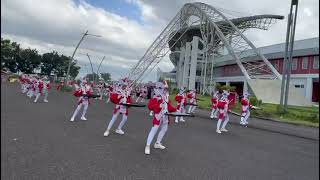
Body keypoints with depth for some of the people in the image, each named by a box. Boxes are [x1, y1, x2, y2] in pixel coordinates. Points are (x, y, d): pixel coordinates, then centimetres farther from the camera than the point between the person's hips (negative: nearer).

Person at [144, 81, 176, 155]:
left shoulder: (166, 97, 10)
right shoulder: (155, 98, -13)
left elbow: (169, 106, 15)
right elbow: (150, 106, -20)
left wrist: (175, 109, 2)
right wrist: (159, 106, -29)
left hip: (165, 116, 9)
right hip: (158, 116, -9)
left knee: (164, 129, 19)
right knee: (154, 130, -11)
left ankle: (157, 143, 34)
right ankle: (147, 146, -7)